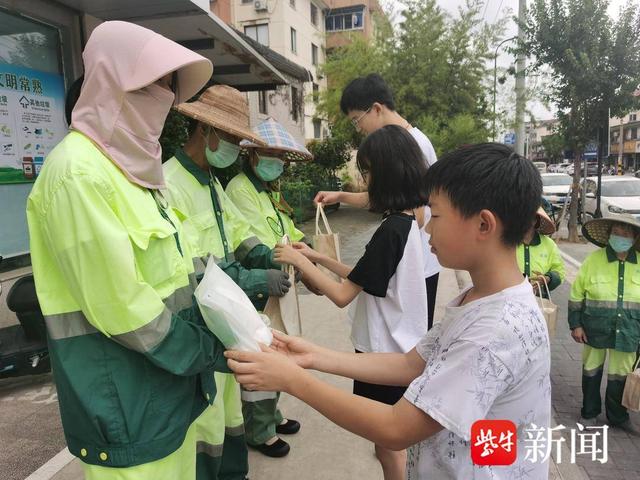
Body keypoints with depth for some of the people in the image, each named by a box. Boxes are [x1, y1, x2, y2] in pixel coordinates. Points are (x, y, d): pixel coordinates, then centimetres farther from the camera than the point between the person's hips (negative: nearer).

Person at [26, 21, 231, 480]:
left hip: (170, 377, 8)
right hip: (125, 397, -8)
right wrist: (208, 351, -13)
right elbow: (119, 306, -23)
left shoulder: (131, 165, 10)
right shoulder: (78, 173, -19)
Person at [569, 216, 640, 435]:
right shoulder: (594, 259, -7)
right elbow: (576, 294, -2)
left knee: (620, 375, 12)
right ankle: (589, 413, 33)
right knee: (591, 371, 13)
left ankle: (618, 417, 34)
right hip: (595, 328, -1)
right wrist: (575, 324, -5)